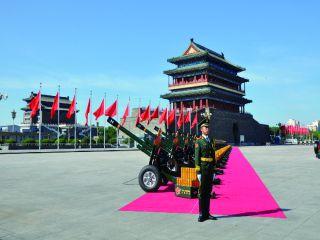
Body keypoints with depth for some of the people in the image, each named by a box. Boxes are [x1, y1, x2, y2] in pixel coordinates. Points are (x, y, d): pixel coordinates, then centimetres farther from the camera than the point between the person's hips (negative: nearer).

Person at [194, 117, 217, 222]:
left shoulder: (210, 141, 14)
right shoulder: (199, 141, -6)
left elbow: (213, 156, 17)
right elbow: (197, 158, -10)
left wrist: (213, 171, 13)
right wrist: (198, 172, -16)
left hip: (210, 170, 7)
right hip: (203, 169, -6)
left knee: (208, 192, 10)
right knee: (202, 192, -2)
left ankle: (207, 213, 17)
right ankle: (201, 214, 5)